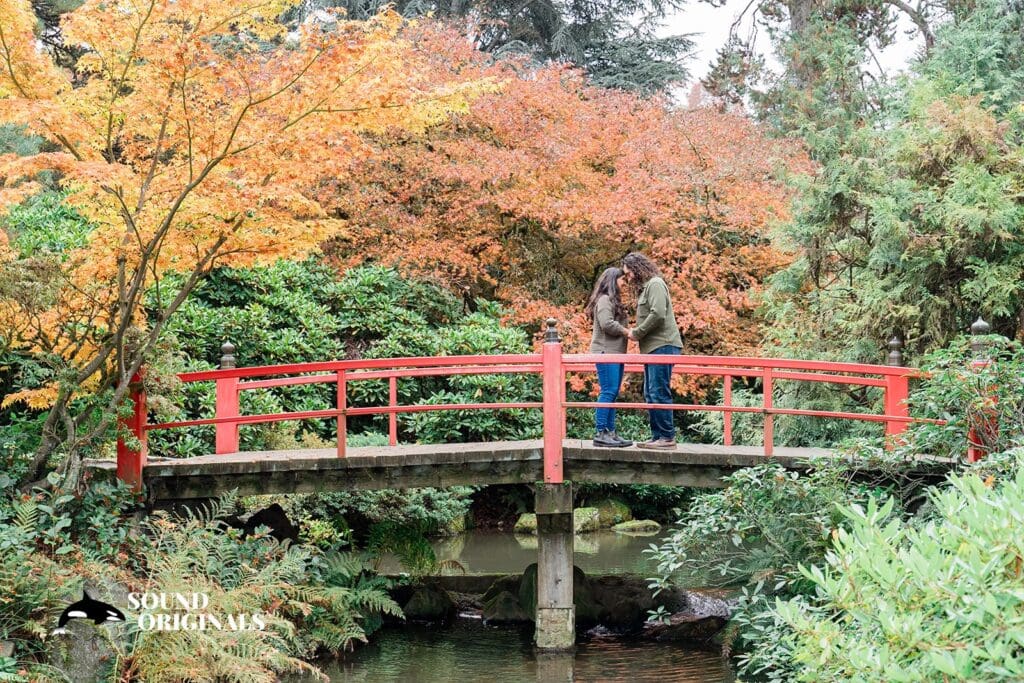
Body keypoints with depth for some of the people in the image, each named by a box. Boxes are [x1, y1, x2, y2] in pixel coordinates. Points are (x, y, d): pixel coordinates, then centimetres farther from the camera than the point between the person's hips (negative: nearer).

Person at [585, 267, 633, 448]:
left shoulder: (613, 300, 24)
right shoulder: (605, 300, -9)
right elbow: (607, 324, -20)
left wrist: (626, 333, 3)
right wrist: (627, 332, -10)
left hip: (616, 352, 10)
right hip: (606, 352, -10)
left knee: (613, 394, 8)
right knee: (608, 392, -13)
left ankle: (610, 432, 9)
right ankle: (600, 433, -14)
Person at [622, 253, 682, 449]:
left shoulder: (655, 284, -7)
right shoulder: (644, 287, 22)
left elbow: (658, 314, -19)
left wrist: (637, 332, -11)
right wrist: (636, 333, 2)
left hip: (662, 346, -10)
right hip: (653, 347, 10)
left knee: (659, 393, -10)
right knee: (650, 395, 11)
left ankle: (667, 437, -8)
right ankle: (657, 436, 14)